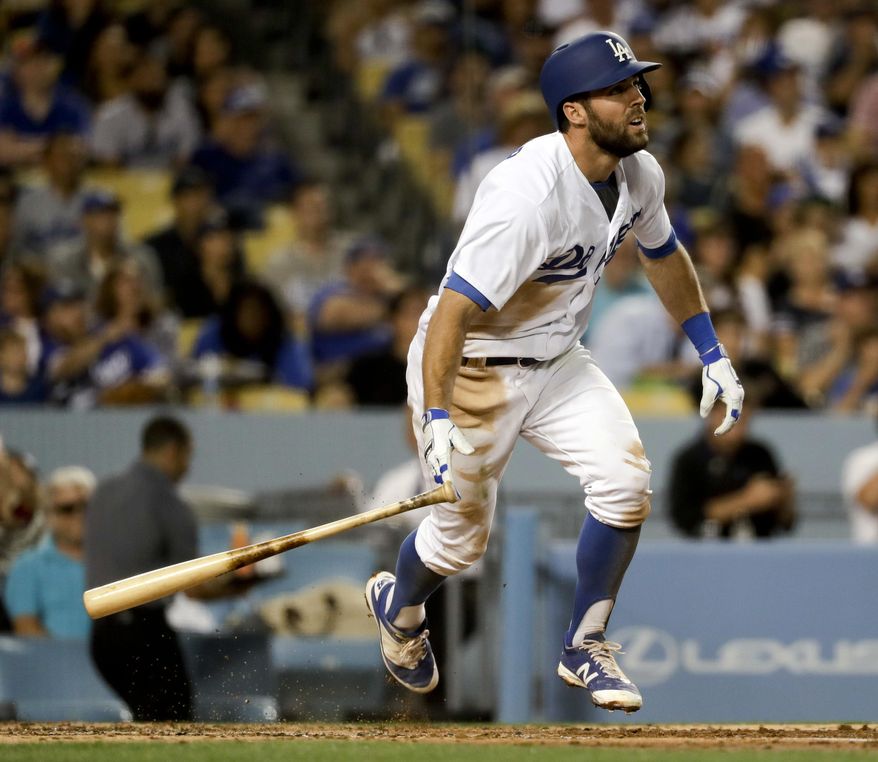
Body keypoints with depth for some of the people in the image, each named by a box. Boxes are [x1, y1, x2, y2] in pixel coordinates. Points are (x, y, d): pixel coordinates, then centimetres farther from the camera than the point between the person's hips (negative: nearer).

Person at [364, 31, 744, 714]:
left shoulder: (640, 174, -7)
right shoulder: (528, 195, -33)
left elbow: (663, 255, 15)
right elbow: (454, 311, -34)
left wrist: (713, 356, 15)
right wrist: (438, 422, -40)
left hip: (556, 362, 7)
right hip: (473, 369, -7)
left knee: (625, 481, -12)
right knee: (462, 533, 5)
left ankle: (585, 650, 5)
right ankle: (399, 605, 41)